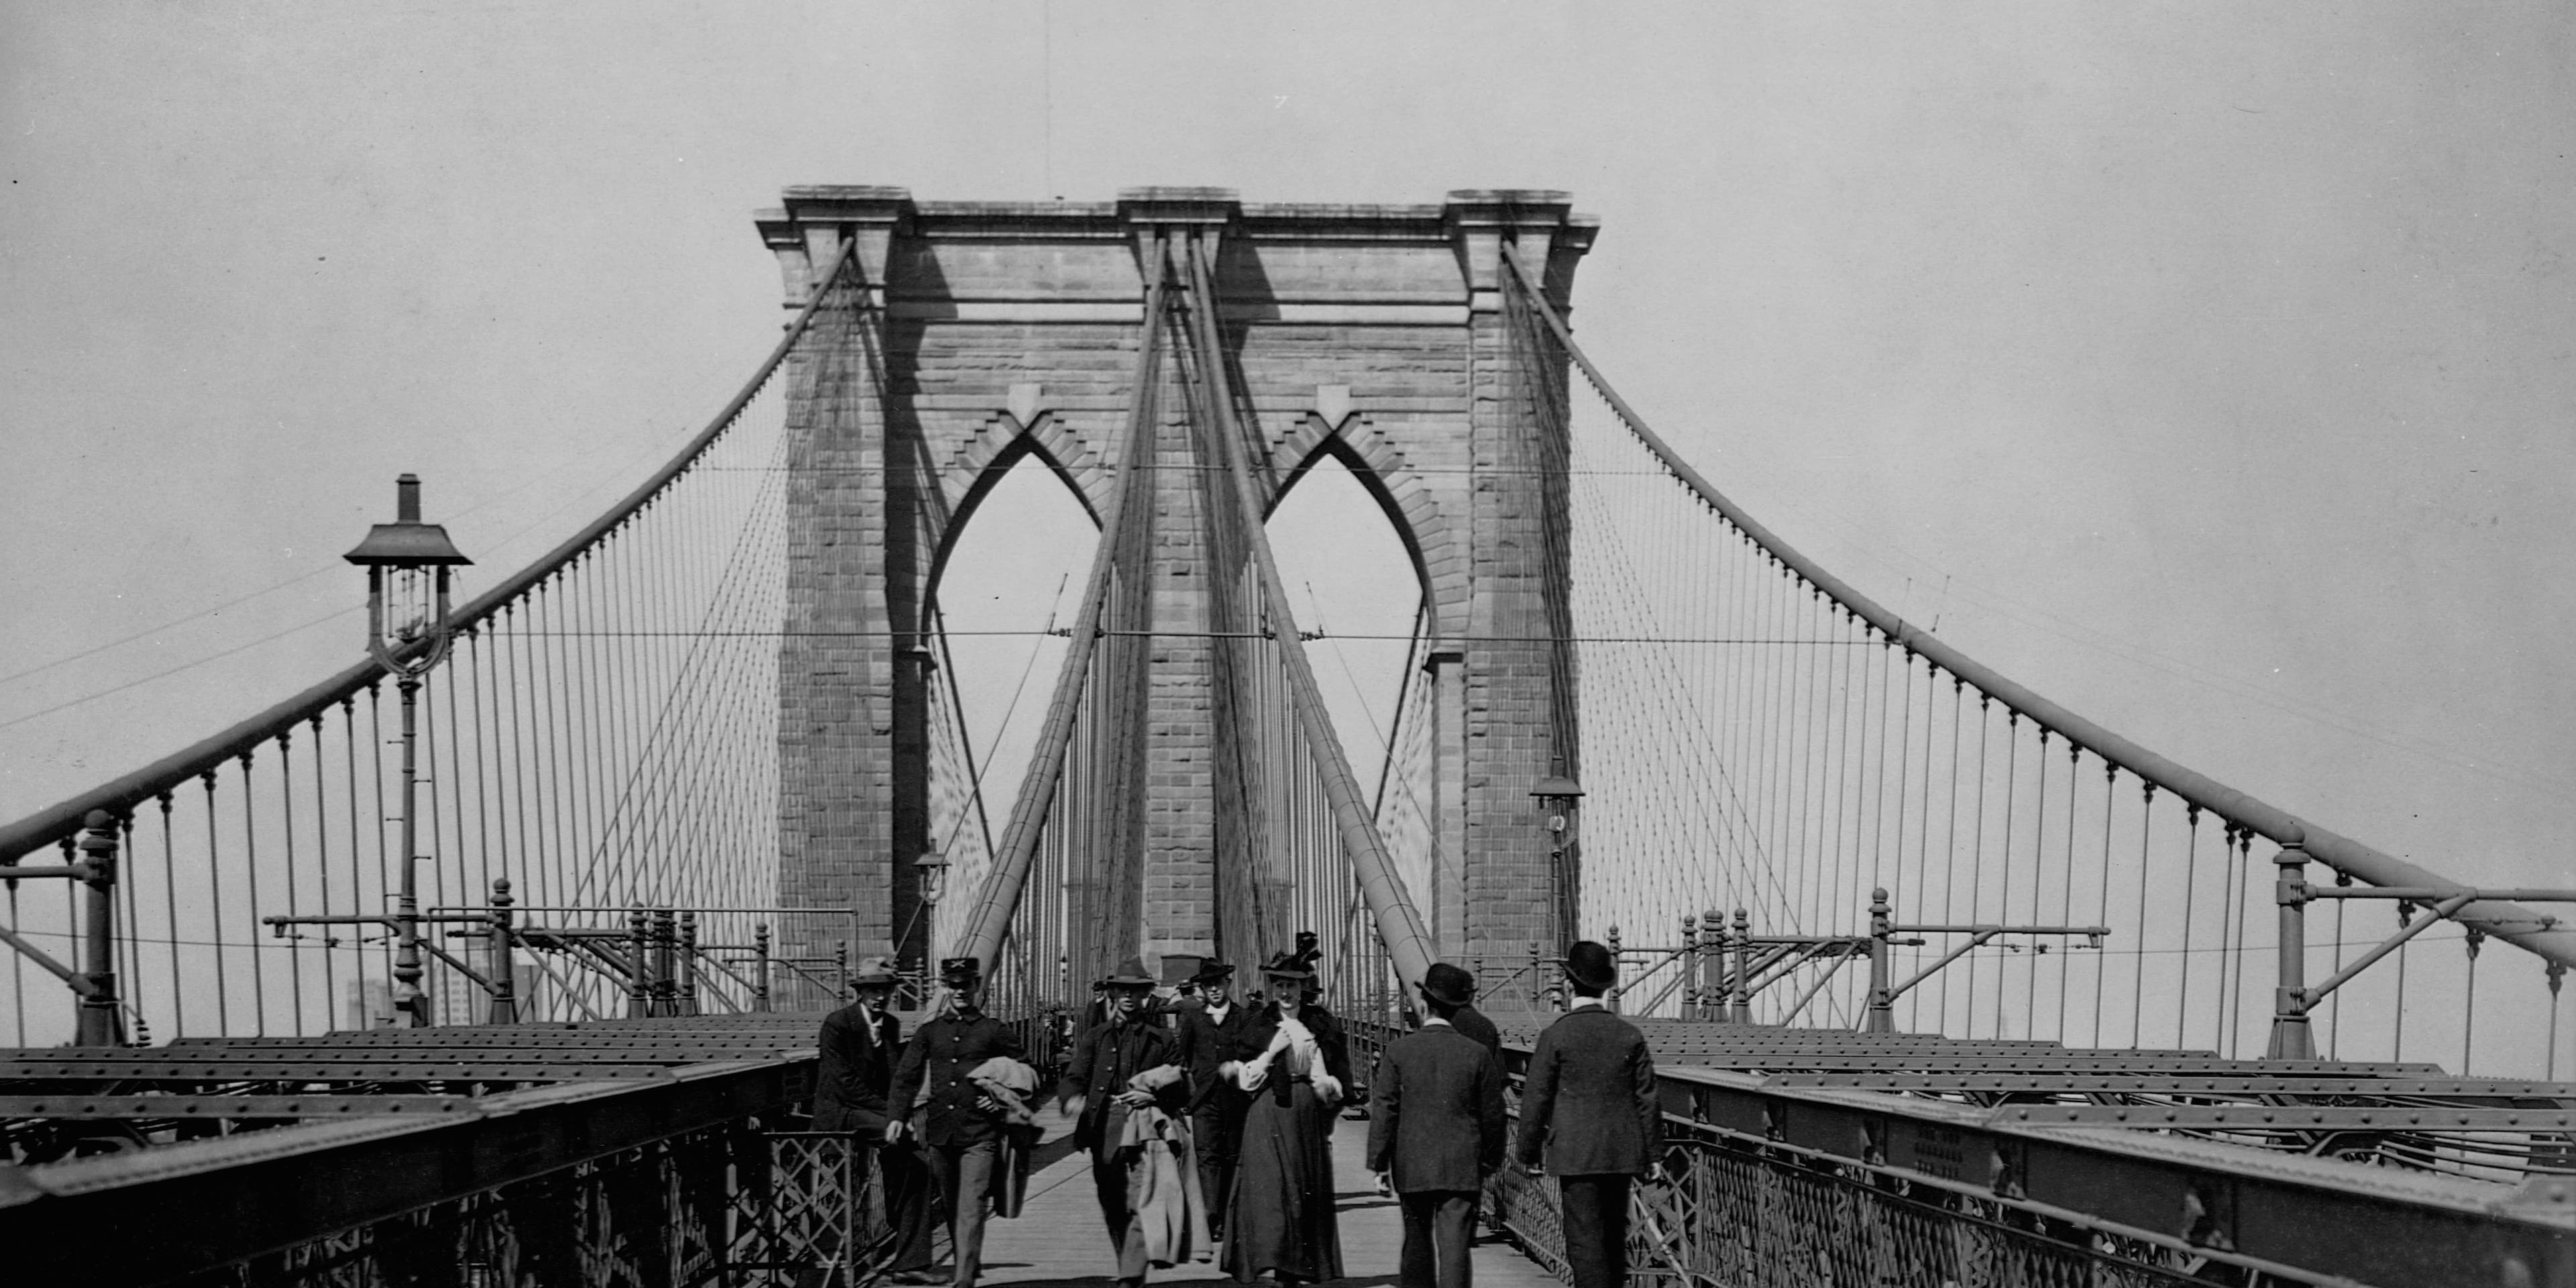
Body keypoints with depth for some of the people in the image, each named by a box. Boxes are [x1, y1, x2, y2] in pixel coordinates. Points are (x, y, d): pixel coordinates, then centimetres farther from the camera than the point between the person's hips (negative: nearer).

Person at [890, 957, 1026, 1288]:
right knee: (951, 1205, 14)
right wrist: (898, 1117, -5)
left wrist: (1003, 1101, -4)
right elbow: (907, 1076, 7)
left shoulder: (993, 1031, 2)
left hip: (980, 1135, -4)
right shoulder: (929, 1031, 9)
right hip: (939, 1132, 4)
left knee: (971, 1208, -13)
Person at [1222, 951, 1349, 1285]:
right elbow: (1246, 1079, 2)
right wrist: (1270, 1053, -11)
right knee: (1271, 1186, -13)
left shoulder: (1320, 1027, 9)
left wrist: (1327, 1086, -8)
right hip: (1268, 1116, -2)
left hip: (1308, 1117, 3)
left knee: (1309, 1192, 3)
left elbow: (1339, 1080, 13)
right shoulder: (1259, 1026, 5)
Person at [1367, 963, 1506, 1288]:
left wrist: (1379, 1164, 1)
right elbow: (1492, 1115, 3)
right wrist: (1490, 1161, 15)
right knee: (1454, 1247, -5)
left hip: (1412, 1168, 1)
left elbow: (1384, 1111, -5)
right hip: (1462, 1169, -1)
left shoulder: (1398, 1051, -4)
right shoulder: (1478, 1054, -3)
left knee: (1417, 1245, 16)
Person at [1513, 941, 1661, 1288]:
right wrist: (1653, 1152, 10)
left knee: (1585, 1240, -5)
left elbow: (1536, 1098, -5)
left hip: (1575, 1155, -4)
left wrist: (1529, 1151, 5)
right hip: (1621, 1154, 4)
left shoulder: (1555, 1036, -7)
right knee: (1614, 1237, 15)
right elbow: (1647, 1098, 5)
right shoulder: (1630, 1035, 3)